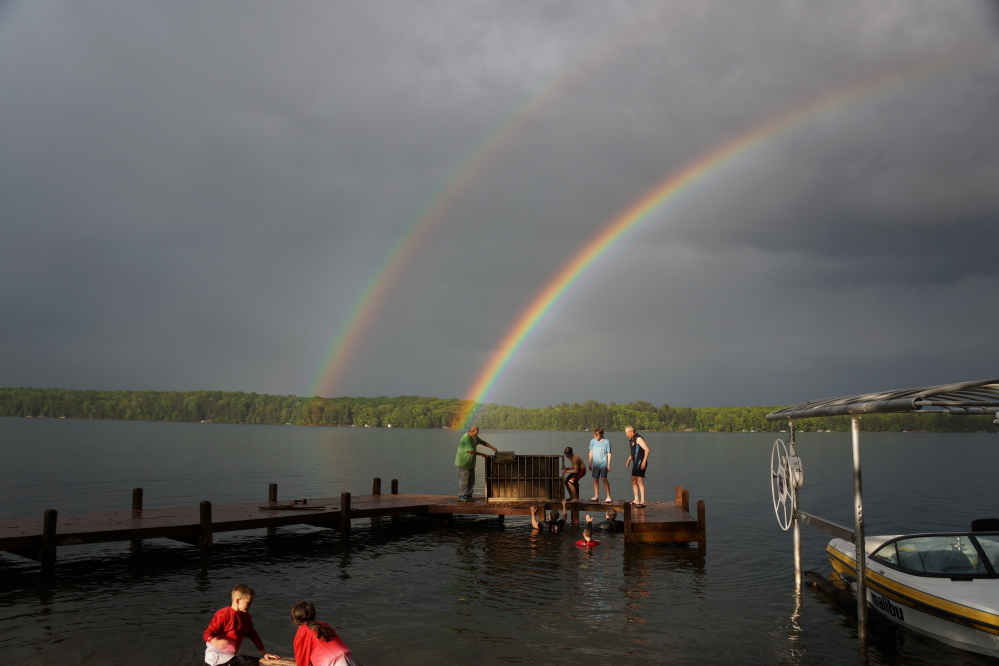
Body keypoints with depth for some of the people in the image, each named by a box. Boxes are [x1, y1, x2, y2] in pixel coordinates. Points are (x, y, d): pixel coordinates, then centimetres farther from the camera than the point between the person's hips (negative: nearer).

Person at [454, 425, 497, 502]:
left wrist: (492, 447, 7)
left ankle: (468, 495, 15)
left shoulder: (474, 437, 9)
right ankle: (461, 496, 2)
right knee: (464, 479, -6)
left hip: (470, 463, 9)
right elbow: (471, 451, -23)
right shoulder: (466, 438, -21)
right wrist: (482, 454, -13)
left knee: (471, 480, 8)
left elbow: (482, 442, 18)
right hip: (463, 463, -9)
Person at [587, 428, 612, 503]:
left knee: (604, 479, -11)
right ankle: (596, 496, 17)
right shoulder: (592, 441, 6)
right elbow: (591, 452, 12)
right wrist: (590, 464, 13)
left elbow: (609, 453, 0)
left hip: (603, 463, -4)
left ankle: (608, 497, -6)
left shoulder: (606, 442, -3)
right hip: (595, 464, 4)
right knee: (595, 480, 7)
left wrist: (608, 464, -3)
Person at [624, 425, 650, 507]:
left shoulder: (638, 438, -14)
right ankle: (636, 500, 19)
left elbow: (647, 449, -23)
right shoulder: (632, 439, 16)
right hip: (635, 463, 10)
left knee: (639, 481, -12)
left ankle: (642, 501, -11)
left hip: (641, 463, -10)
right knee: (633, 481, 12)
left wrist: (644, 462, -27)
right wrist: (628, 461, 23)